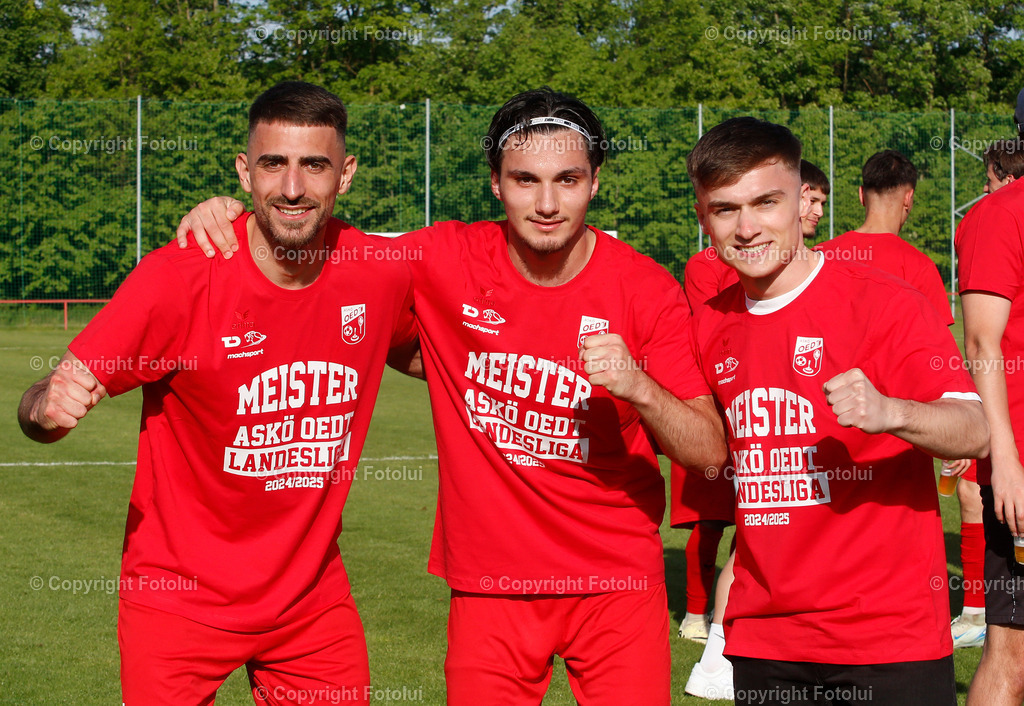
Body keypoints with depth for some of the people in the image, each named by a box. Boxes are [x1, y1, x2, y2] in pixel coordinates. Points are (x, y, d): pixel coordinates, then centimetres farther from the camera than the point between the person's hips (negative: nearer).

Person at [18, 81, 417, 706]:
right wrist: (52, 406, -37)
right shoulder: (177, 279, -19)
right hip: (180, 601, -3)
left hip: (314, 599, 3)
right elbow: (44, 410, -17)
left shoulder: (383, 273, -7)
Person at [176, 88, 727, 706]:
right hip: (490, 583, 1)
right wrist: (227, 214, -4)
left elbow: (711, 452, -10)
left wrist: (640, 389, -28)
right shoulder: (447, 259, -5)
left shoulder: (646, 289, -8)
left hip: (617, 584, -1)